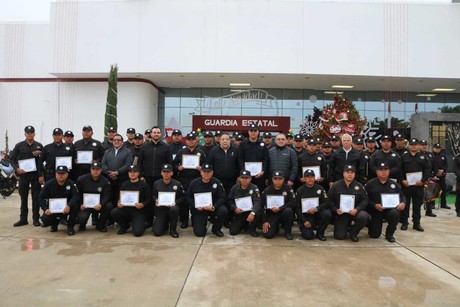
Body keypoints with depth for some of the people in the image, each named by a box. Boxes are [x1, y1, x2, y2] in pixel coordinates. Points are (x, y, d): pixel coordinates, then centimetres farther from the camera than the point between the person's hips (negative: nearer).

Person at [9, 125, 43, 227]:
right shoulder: (19, 145, 4)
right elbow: (12, 158, 6)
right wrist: (17, 168, -9)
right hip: (23, 174, 0)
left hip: (36, 174, 0)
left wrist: (40, 153, -9)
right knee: (23, 197, 7)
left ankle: (36, 218, 9)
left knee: (36, 197, 2)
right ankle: (23, 218, 16)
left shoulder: (39, 145, 7)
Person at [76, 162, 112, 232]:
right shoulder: (81, 179, -2)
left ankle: (100, 225, -1)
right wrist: (80, 204, -12)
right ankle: (82, 225, 14)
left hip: (98, 205, 1)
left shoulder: (105, 181, -3)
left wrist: (101, 204, -30)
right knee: (82, 217, -30)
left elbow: (106, 196, -9)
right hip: (85, 205, -1)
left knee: (109, 205, -28)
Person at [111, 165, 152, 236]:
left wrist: (142, 205, -24)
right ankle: (125, 226, 4)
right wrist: (119, 203, -11)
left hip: (139, 211, -4)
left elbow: (149, 200, -4)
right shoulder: (125, 185, 13)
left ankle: (141, 225, 17)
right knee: (114, 212, -26)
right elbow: (120, 198, 12)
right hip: (126, 209, 4)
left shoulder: (144, 184, 1)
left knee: (137, 232, -23)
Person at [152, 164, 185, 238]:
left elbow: (183, 198, 0)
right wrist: (156, 200, -9)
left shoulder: (177, 184, -3)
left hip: (173, 206, -1)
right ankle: (165, 224, 26)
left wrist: (175, 202, -17)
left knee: (174, 209, -40)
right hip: (161, 208, 2)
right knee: (157, 232, -14)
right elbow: (153, 196, 13)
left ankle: (173, 230, -13)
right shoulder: (156, 183, 4)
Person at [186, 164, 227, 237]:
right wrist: (196, 206, -14)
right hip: (199, 209, -1)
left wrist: (213, 207, -23)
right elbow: (188, 197, 4)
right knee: (199, 233, -14)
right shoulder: (194, 183, -3)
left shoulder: (216, 182, -6)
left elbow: (222, 197, -7)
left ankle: (216, 229, -1)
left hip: (212, 207, 1)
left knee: (223, 210, -31)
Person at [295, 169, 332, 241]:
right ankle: (303, 227, 17)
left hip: (318, 213, 2)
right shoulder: (300, 190, -3)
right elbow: (297, 208, -2)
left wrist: (316, 209, -21)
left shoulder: (320, 189, 1)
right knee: (308, 236, -20)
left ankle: (320, 233, -5)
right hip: (306, 215, -2)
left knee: (327, 214, -30)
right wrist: (304, 221, -11)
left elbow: (327, 203, -4)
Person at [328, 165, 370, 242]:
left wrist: (357, 209, -17)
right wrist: (335, 209, -13)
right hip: (341, 213, -1)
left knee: (364, 216, -34)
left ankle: (353, 232, -3)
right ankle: (346, 227, 28)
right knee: (339, 236, -12)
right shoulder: (336, 185, 0)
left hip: (354, 212, 1)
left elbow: (365, 200, -1)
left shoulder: (359, 186, 1)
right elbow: (329, 199, 2)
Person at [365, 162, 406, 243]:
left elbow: (402, 195, 12)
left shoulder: (394, 184, 6)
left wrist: (403, 203, -10)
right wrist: (374, 205, -22)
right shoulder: (370, 183, -3)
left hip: (390, 209, 2)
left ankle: (389, 234, -8)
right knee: (374, 235, -6)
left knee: (395, 213, -36)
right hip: (375, 211, -2)